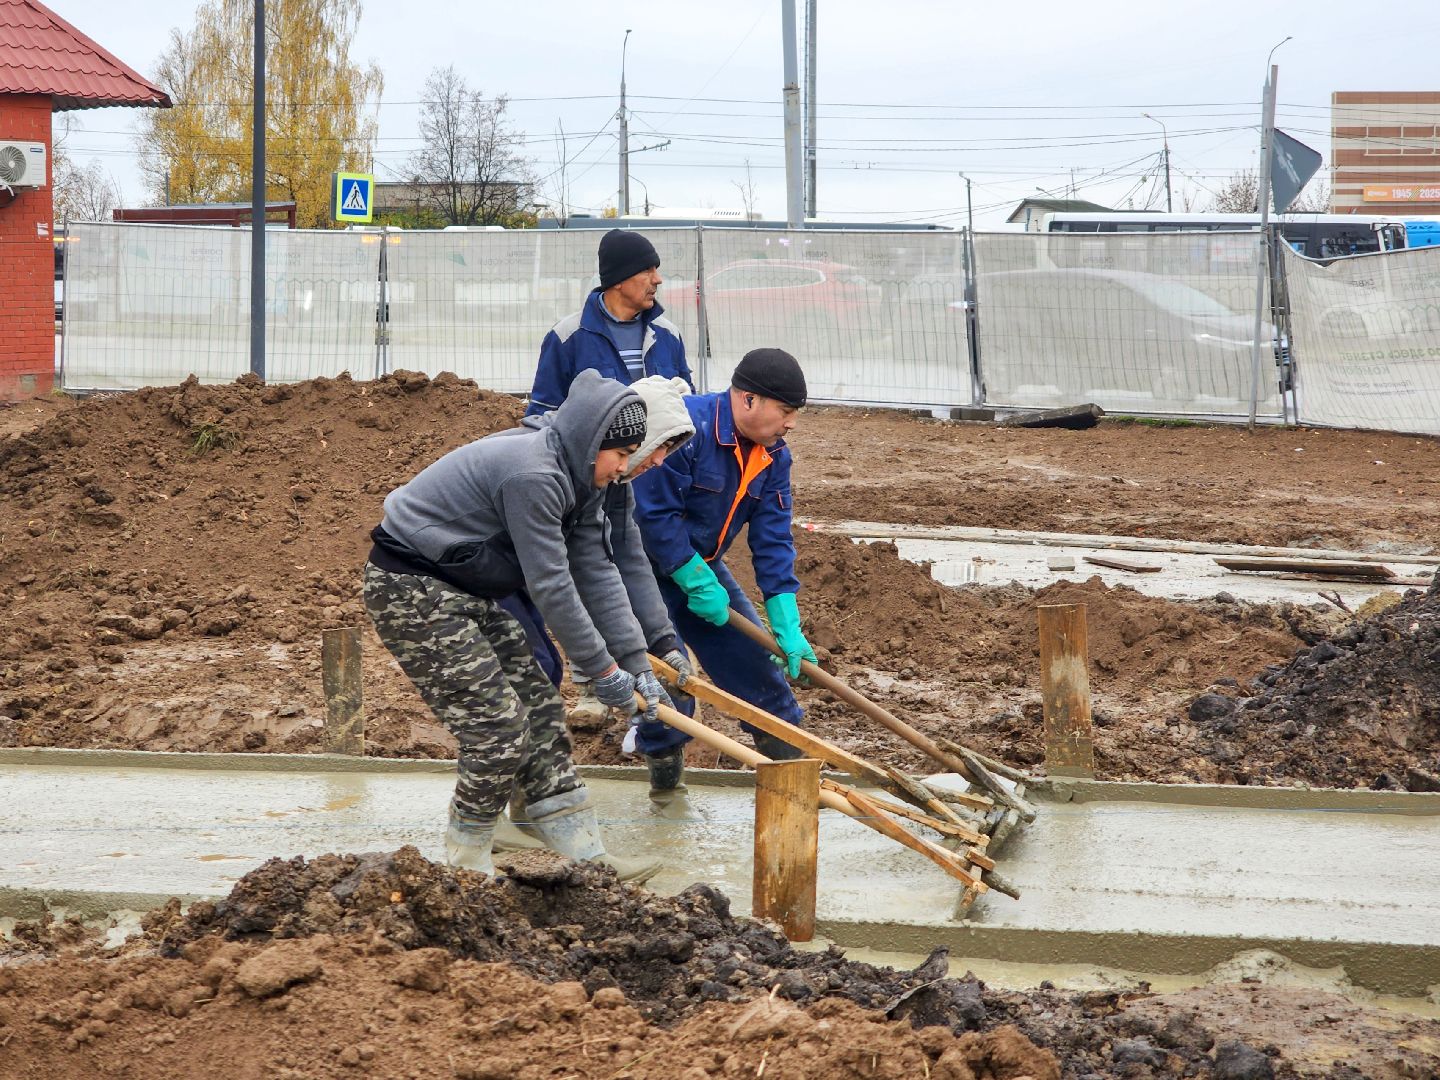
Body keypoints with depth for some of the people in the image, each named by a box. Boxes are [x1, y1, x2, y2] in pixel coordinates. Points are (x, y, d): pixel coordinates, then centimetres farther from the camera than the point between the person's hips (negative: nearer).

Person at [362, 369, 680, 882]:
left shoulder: (577, 476, 4)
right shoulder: (532, 474, -27)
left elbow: (598, 571, 3)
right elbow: (551, 586, -24)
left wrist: (636, 662, -2)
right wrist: (603, 668, -16)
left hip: (461, 589, 10)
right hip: (411, 591, -10)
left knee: (538, 707, 7)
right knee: (498, 724, -10)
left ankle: (582, 851, 10)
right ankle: (466, 865, 4)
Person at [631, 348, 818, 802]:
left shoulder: (773, 455, -4)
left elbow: (772, 539, -4)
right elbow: (654, 515, -30)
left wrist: (788, 626, -11)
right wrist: (697, 583, -24)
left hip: (698, 562, 8)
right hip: (643, 562, -8)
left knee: (752, 654, 6)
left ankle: (789, 762, 19)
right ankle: (665, 763, 4)